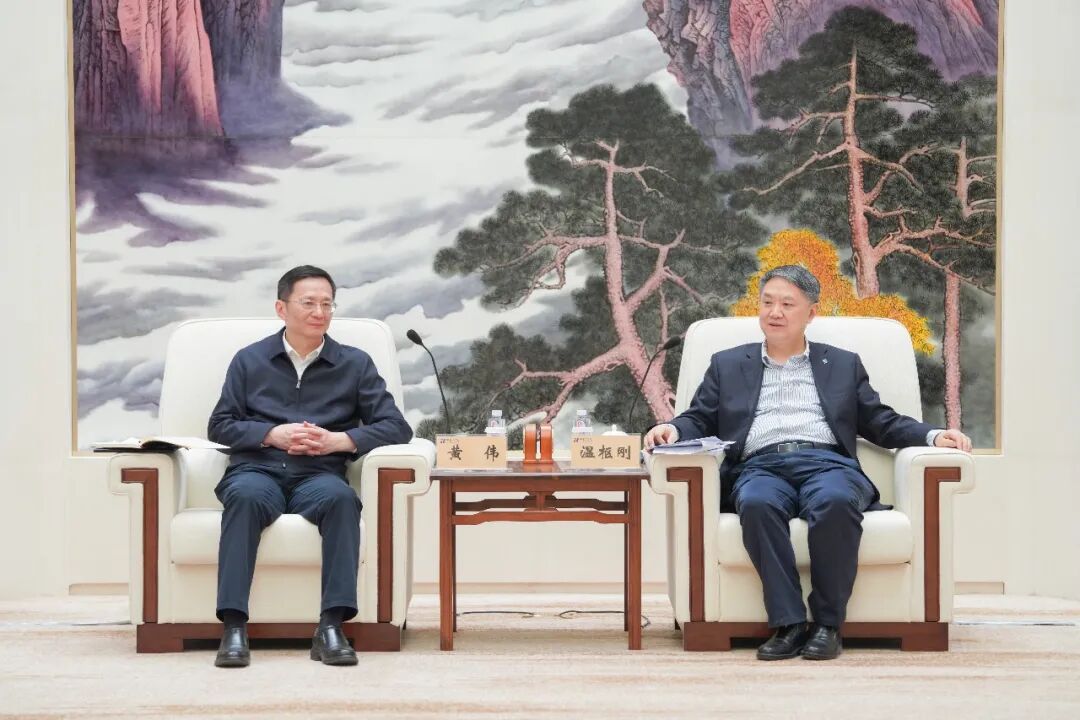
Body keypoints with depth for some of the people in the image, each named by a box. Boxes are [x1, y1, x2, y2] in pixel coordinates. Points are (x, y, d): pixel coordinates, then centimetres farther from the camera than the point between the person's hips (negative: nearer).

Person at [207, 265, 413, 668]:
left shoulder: (355, 364, 15)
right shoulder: (250, 360, 17)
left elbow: (396, 428, 7)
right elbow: (219, 426, 11)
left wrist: (337, 440, -9)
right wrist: (273, 434, -6)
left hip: (318, 475, 0)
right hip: (257, 470, 0)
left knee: (341, 497, -36)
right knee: (246, 496, -36)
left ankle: (331, 627, -38)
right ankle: (233, 627, -41)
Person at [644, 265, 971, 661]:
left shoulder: (843, 364, 26)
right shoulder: (728, 365, 26)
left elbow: (882, 423, 20)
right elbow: (699, 421, 20)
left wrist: (934, 435, 3)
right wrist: (672, 429, -3)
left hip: (827, 462, 0)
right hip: (760, 467, 0)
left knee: (835, 501, -37)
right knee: (758, 503, -37)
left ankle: (828, 624, -27)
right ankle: (788, 624, -32)